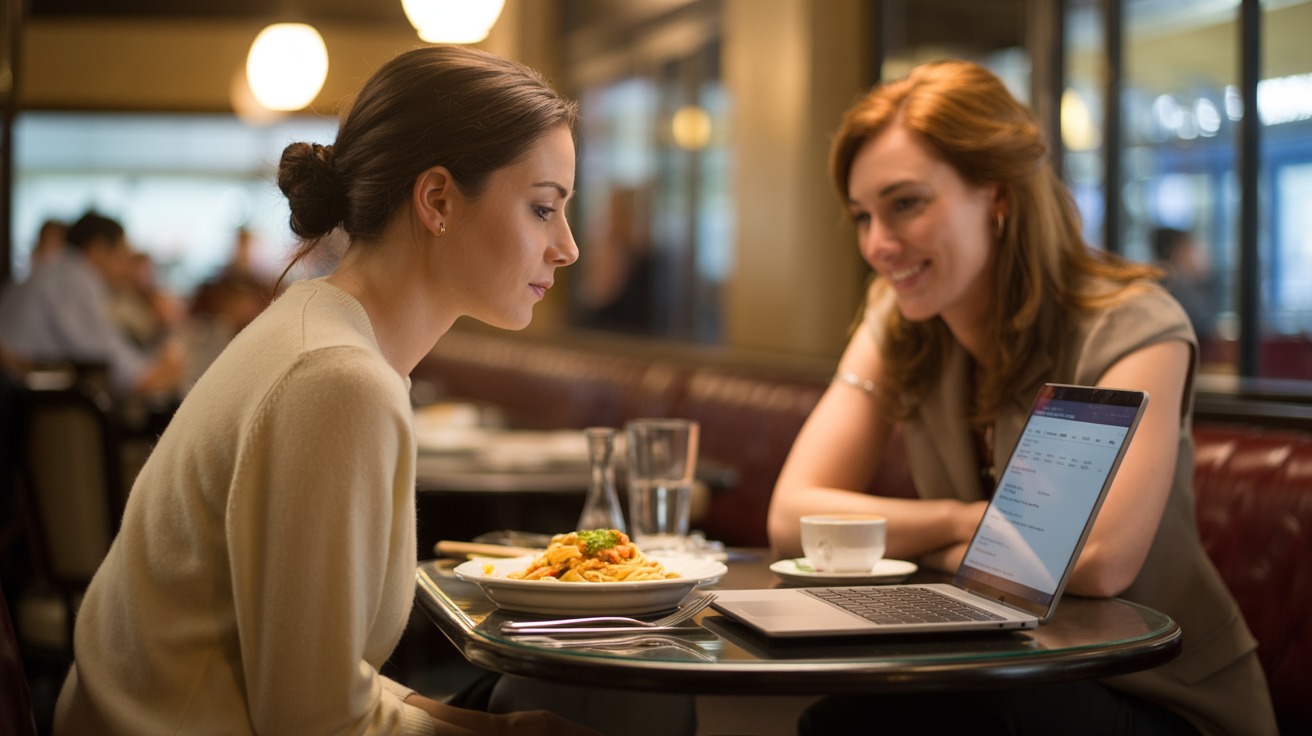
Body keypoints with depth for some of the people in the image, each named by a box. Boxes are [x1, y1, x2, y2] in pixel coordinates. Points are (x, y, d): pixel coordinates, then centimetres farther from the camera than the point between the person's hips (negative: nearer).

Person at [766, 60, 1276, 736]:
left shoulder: (1132, 329, -15)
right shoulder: (898, 326, 1)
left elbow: (1098, 559, -28)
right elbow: (792, 517, -5)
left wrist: (926, 545, -12)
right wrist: (965, 522, -16)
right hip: (1009, 680, 5)